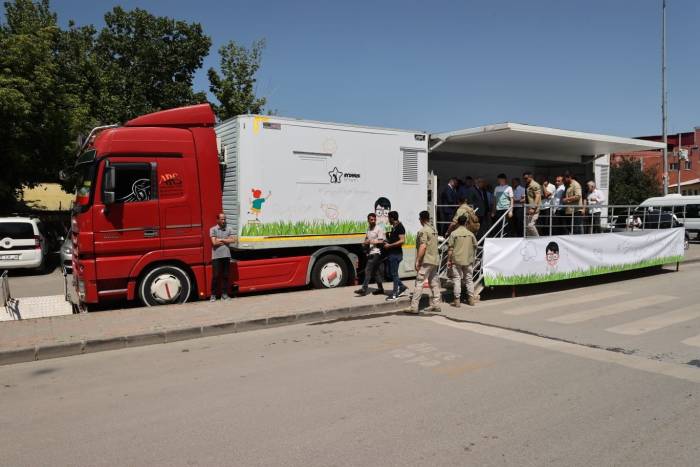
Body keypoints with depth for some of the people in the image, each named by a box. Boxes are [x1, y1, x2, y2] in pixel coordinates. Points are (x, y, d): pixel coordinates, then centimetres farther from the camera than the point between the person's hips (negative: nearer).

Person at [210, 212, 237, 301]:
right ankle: (213, 294, 7)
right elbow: (214, 242, -10)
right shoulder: (213, 229, 0)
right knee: (215, 276, -2)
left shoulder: (229, 229, 8)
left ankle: (224, 293, 15)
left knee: (225, 276, 7)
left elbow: (233, 240, -4)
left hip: (226, 256, 3)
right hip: (216, 256, -3)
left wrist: (221, 240, -6)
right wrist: (226, 241, -3)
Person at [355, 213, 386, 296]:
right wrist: (365, 243, 5)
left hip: (376, 253, -8)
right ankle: (380, 289, 18)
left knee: (368, 270, -12)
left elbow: (381, 241, -11)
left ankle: (364, 289, -12)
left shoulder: (379, 229, -7)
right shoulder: (368, 228, 16)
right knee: (376, 271, 11)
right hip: (370, 253, 8)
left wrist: (372, 241, -20)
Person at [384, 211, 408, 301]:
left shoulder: (400, 227, -14)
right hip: (392, 254, 10)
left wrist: (389, 245, -20)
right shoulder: (394, 227, 15)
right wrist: (387, 242, 11)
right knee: (391, 273, 14)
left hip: (396, 254, -10)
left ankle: (395, 294, 4)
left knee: (394, 273, -4)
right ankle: (402, 287, 25)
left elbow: (402, 240, -22)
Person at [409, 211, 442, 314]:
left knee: (419, 283, -8)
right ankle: (436, 305, 17)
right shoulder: (434, 230, 14)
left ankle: (414, 307, -9)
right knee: (434, 283, 12)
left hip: (426, 261, -9)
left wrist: (418, 261, -17)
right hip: (435, 260, 9)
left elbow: (423, 246, -20)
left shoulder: (423, 231, -13)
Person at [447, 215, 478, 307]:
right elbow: (475, 247, 10)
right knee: (469, 279, 12)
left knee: (457, 279, 1)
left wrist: (449, 260, -2)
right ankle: (471, 299, 16)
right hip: (468, 260, 3)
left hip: (456, 260, -2)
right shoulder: (470, 234, 2)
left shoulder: (454, 234, -6)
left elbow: (450, 248, -7)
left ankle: (457, 300, 1)